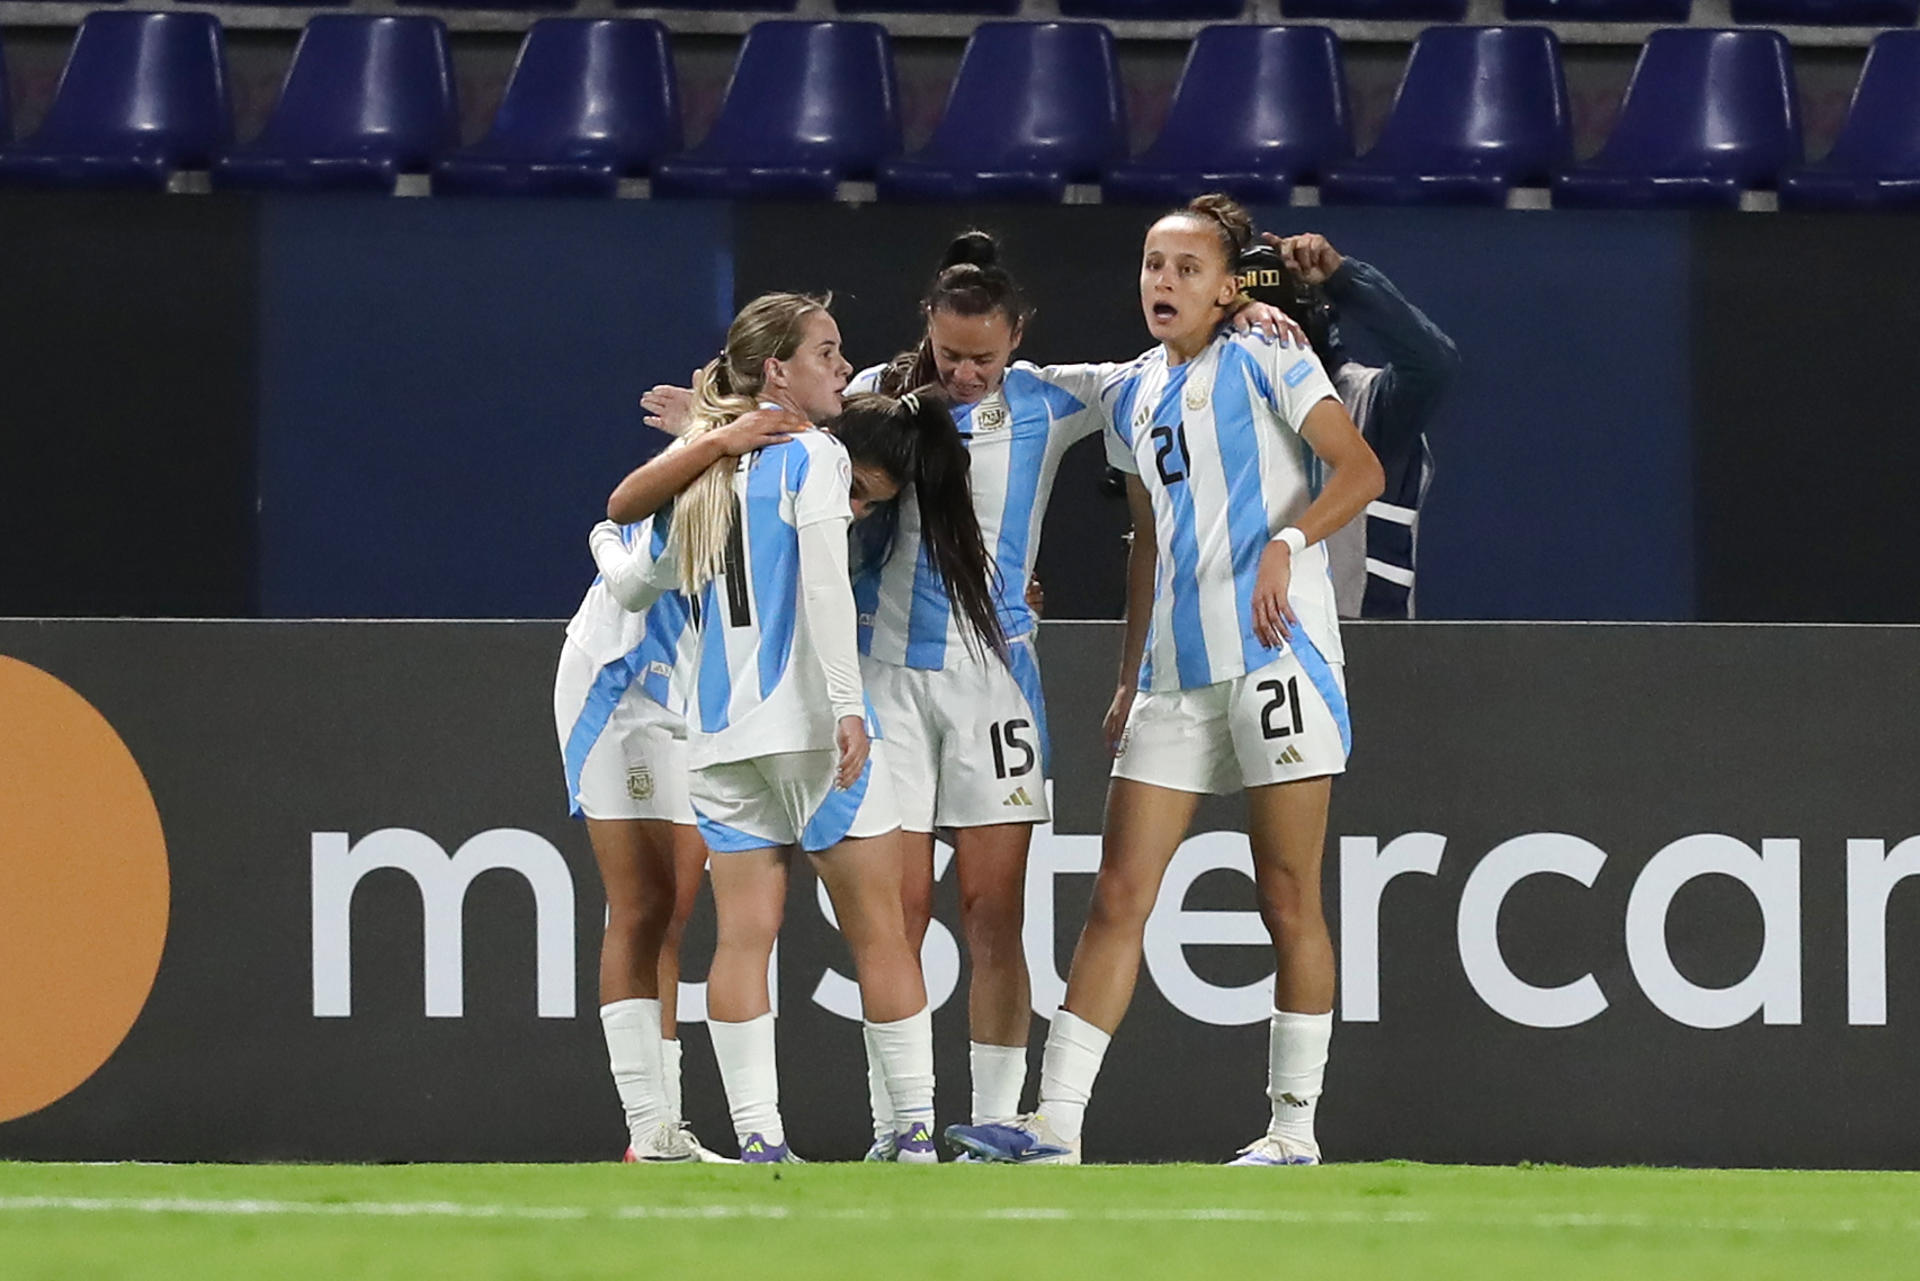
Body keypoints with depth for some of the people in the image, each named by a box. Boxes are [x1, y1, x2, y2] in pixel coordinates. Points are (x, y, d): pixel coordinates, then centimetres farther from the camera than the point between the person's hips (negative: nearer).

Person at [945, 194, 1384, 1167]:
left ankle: (1294, 1125, 5)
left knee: (1288, 899, -3)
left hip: (1275, 653, -6)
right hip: (1174, 673, 6)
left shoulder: (1263, 361, -1)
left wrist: (1287, 542, -23)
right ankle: (1054, 1125, -2)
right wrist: (1129, 678, 22)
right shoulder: (1131, 395, 18)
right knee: (1117, 896, 0)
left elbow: (1360, 470, -8)